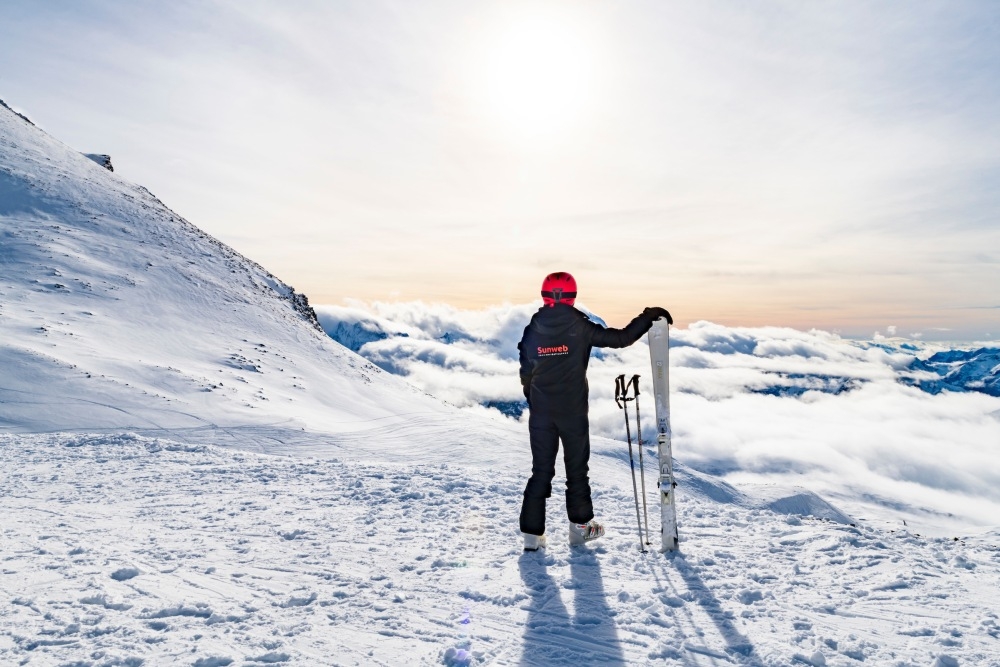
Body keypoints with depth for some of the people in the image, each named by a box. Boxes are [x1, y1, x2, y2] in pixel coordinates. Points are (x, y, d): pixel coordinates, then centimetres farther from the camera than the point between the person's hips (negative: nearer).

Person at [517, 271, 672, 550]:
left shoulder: (532, 331, -3)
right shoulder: (580, 328, -10)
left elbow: (526, 374, 3)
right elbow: (621, 338, -8)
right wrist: (649, 317, 5)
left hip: (541, 413, 2)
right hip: (573, 413, -2)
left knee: (541, 472, 10)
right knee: (577, 468, 15)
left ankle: (532, 533, 9)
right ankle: (580, 526, 25)